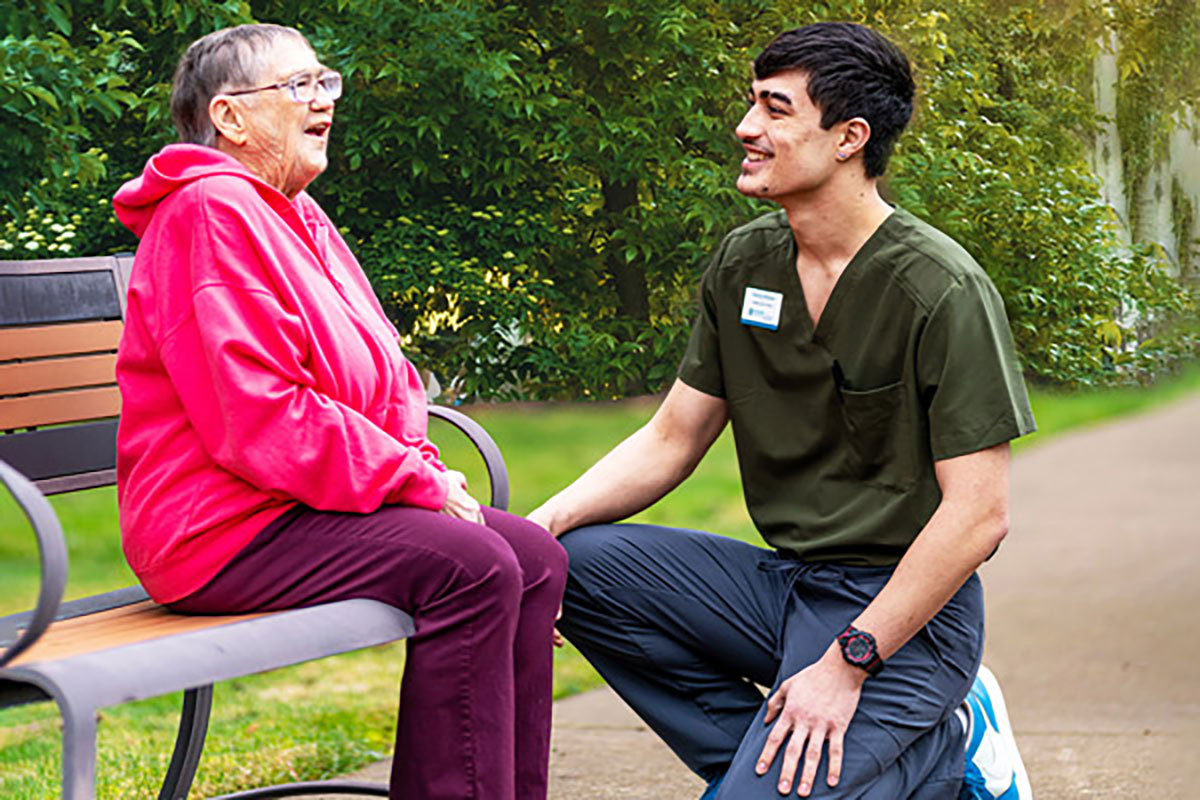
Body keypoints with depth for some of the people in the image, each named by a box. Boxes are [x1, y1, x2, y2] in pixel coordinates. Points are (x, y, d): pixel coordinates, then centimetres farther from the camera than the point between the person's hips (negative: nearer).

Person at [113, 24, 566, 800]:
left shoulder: (297, 215, 19)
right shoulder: (213, 213, -14)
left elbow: (382, 379, 20)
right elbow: (257, 420, -22)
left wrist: (425, 471, 0)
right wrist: (415, 481, -17)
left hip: (302, 506, 10)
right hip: (222, 531, -10)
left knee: (538, 558, -2)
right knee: (470, 567, -26)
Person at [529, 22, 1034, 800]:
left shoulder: (944, 290, -15)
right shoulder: (745, 262, 6)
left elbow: (978, 512, -17)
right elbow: (670, 441, 10)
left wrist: (846, 664, -21)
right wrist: (541, 523, -8)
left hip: (907, 609, -7)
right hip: (785, 584, 7)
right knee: (569, 562, -11)